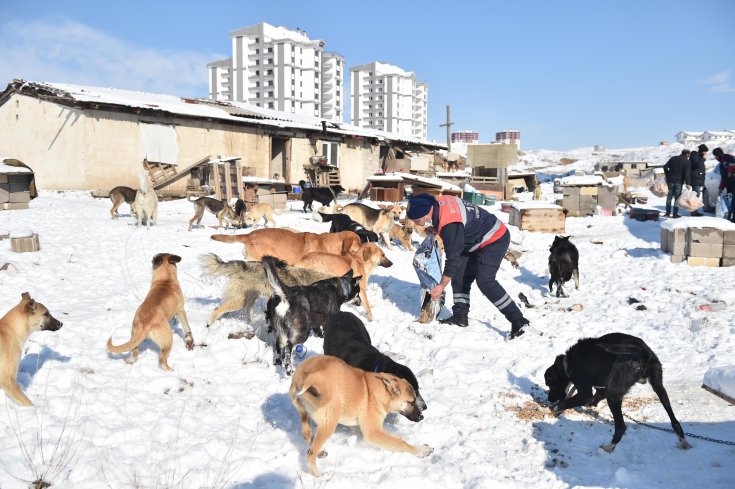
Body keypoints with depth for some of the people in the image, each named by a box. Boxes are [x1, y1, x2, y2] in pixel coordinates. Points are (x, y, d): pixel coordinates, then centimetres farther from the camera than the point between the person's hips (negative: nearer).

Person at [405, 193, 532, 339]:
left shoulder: (449, 225, -33)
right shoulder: (439, 202, -7)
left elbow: (453, 258, -28)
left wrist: (441, 286, -18)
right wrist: (434, 228, 0)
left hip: (495, 240, -10)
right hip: (478, 241, 10)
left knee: (484, 281, -22)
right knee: (459, 276, 6)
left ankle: (519, 321, -17)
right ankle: (460, 316, 14)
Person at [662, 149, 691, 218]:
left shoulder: (673, 158, 5)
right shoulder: (687, 162, -7)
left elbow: (665, 167, 3)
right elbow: (687, 174, -14)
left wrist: (667, 175, 14)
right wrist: (688, 184, -13)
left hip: (670, 180, 3)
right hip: (679, 181, -3)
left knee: (669, 197, 11)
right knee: (677, 197, 4)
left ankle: (668, 212, 12)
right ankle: (675, 213, 4)